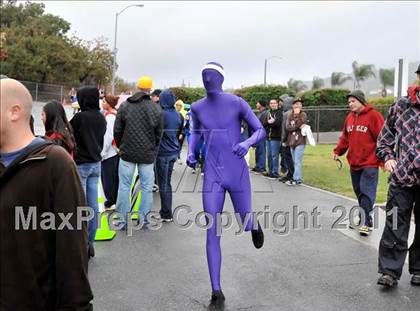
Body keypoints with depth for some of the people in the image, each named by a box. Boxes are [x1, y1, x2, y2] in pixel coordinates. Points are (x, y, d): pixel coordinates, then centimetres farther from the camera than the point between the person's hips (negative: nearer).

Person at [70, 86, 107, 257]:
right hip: (96, 164, 6)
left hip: (80, 165, -6)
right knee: (93, 205, 9)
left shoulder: (80, 117, -15)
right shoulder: (102, 119, 5)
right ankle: (90, 243, 19)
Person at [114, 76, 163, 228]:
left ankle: (124, 220, 11)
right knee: (147, 187, 10)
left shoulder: (125, 106, -3)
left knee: (124, 186, 8)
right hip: (148, 154, 0)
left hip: (127, 153, 0)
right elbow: (158, 134, 4)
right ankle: (143, 218, 15)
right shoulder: (157, 109, -3)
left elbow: (117, 130, 1)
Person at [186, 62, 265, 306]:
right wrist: (191, 152, 4)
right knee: (213, 233, -4)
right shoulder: (197, 108, 3)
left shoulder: (237, 103, -8)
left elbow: (261, 131, -3)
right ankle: (217, 292, 5)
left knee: (245, 226, 10)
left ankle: (254, 224, 52)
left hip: (238, 174, -2)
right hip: (212, 176, 2)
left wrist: (248, 143, -24)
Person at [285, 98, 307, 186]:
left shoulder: (303, 115, 1)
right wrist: (298, 127, -14)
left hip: (300, 141, -6)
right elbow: (288, 127, -2)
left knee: (297, 161, -11)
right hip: (291, 141, 6)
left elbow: (299, 124, -16)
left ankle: (297, 179, -11)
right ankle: (297, 178, 18)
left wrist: (297, 114, -10)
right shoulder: (290, 116, 12)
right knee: (294, 161, 10)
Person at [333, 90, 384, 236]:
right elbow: (345, 137, 17)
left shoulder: (373, 116, -10)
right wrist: (338, 151, 5)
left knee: (367, 193, -9)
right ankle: (364, 218, 28)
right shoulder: (350, 117, 11)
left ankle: (366, 222, -4)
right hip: (354, 163, 7)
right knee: (359, 192, 15)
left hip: (369, 164, -7)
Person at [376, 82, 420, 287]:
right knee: (395, 226, 1)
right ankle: (390, 271, 11)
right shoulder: (401, 106, 3)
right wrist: (387, 156, 1)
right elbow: (385, 135, 14)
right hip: (402, 176, 0)